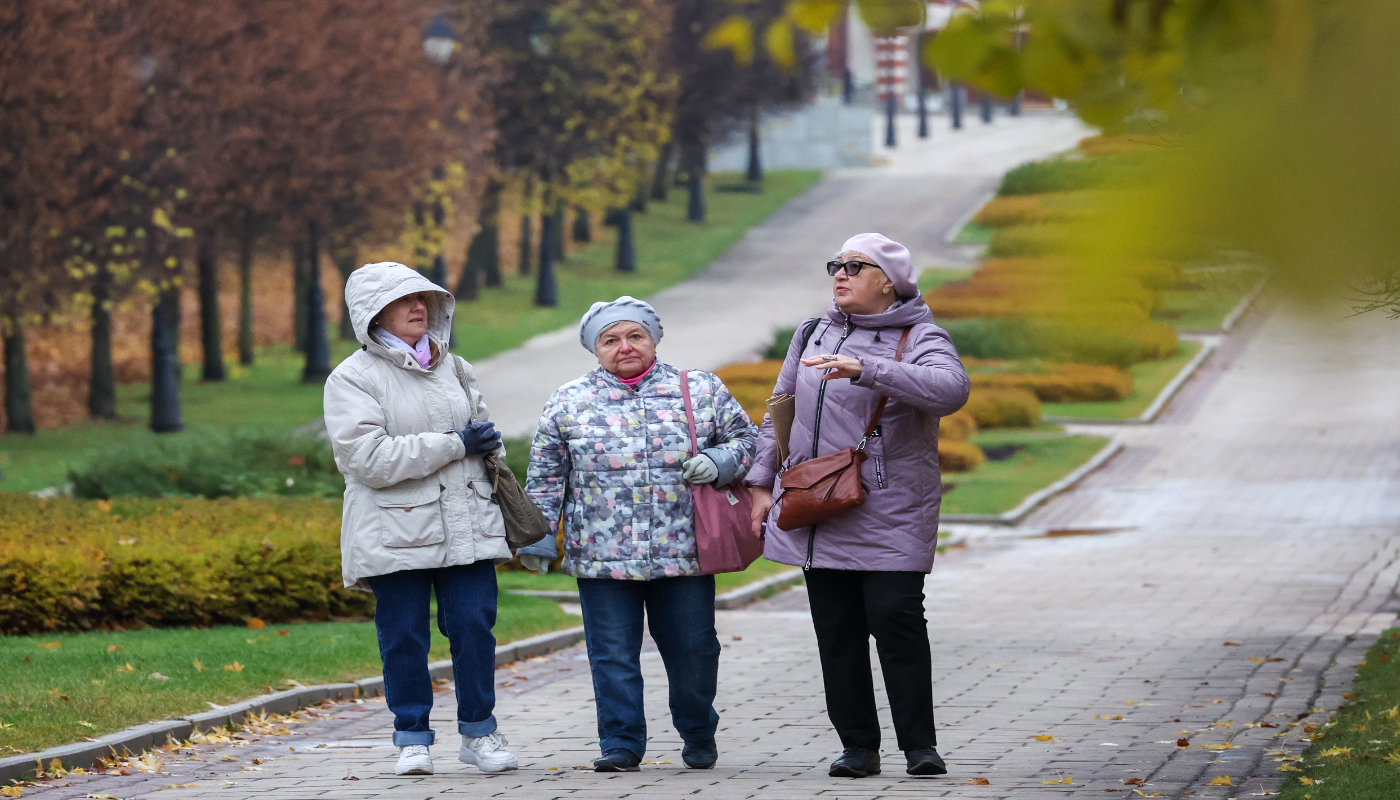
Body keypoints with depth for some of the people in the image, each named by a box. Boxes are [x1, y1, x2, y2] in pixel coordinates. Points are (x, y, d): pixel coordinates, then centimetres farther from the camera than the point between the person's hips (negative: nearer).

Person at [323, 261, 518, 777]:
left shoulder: (454, 369, 14)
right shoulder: (352, 380, -5)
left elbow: (484, 436, 29)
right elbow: (367, 458, -17)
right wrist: (455, 445, -14)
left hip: (466, 526, 4)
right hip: (394, 535, -4)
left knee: (473, 625, -2)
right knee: (404, 635, 0)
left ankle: (478, 731, 11)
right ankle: (412, 738, 12)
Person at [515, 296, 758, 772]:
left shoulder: (702, 390, 6)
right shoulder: (568, 403, 7)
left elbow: (745, 438, 13)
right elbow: (545, 477, 11)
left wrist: (719, 463, -8)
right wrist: (538, 536, 7)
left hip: (684, 553, 0)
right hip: (601, 556, 0)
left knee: (692, 651, 7)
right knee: (613, 655, -1)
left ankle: (699, 735, 27)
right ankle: (620, 743, 9)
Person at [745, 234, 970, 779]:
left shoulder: (918, 339, -3)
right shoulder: (812, 336, 15)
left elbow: (950, 389, -25)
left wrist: (865, 370, -33)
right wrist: (762, 484, 16)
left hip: (889, 516, -5)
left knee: (896, 619, -11)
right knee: (836, 630, 4)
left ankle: (920, 743, -2)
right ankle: (858, 744, 9)